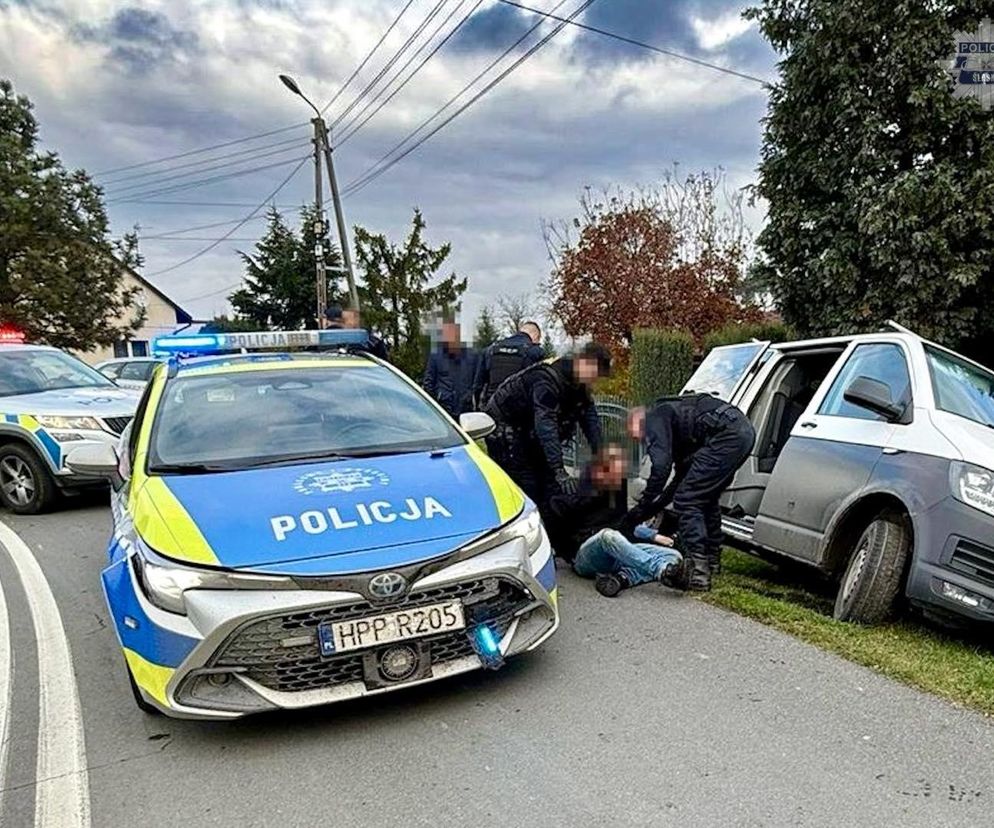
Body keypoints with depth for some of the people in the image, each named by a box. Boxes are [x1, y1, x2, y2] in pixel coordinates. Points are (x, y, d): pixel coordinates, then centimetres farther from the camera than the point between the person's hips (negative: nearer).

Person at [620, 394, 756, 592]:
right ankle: (712, 560, 36)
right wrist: (655, 506, 35)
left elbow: (661, 467, -9)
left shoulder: (655, 417, 5)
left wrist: (640, 510, -2)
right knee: (706, 497, 26)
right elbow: (682, 475, 36)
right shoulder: (671, 415, 32)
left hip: (727, 434, -11)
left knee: (686, 501, -5)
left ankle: (698, 573, -8)